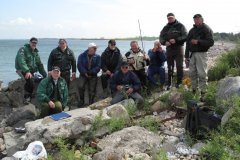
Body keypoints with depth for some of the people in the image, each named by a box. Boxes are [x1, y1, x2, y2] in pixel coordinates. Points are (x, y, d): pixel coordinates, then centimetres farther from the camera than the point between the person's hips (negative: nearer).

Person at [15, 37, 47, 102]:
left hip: (31, 71, 8)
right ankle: (27, 96, -13)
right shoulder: (23, 49, -8)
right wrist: (27, 71, -36)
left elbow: (40, 64, 19)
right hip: (22, 70, -7)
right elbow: (21, 61, -24)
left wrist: (45, 75, 10)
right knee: (30, 80, -29)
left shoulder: (35, 52, 16)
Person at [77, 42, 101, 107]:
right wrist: (85, 73, -15)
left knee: (92, 90, 1)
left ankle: (91, 103, 16)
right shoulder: (82, 56, 1)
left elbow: (98, 67, -6)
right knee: (81, 87, -18)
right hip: (83, 75, -1)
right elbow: (79, 65, -5)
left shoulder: (97, 57, 1)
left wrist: (91, 73, -15)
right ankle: (81, 100, 3)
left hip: (93, 76, 1)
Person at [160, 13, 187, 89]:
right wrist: (165, 42, -14)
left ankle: (179, 82, 8)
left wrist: (176, 40, -21)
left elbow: (185, 36, -7)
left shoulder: (180, 26, 2)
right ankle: (169, 83, 13)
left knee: (179, 66, -2)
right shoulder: (165, 28, 13)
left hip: (178, 48, -3)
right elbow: (161, 37, 8)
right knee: (170, 67, 7)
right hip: (169, 49, 3)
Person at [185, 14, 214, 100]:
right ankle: (194, 90, 21)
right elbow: (188, 43, 16)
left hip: (201, 54, -6)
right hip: (192, 54, 6)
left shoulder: (207, 29, -3)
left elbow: (211, 42, -12)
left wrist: (198, 42, -20)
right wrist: (186, 56, 12)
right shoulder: (192, 30, 15)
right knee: (192, 73, 9)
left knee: (202, 74, -6)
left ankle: (203, 93, 1)